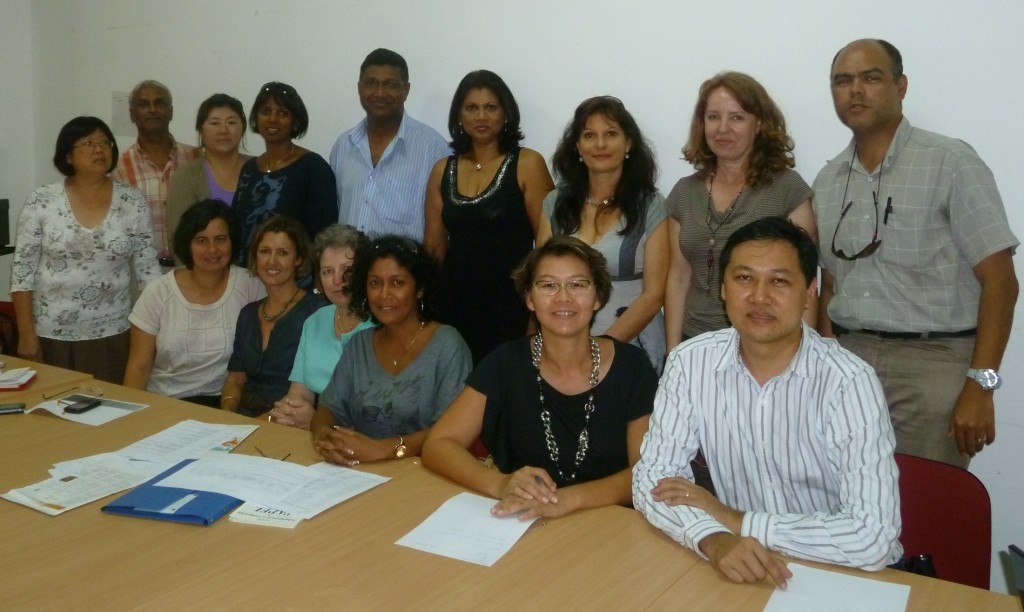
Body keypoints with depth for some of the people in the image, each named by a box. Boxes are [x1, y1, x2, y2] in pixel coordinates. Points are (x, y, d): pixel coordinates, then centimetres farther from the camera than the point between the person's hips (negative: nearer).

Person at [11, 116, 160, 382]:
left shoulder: (133, 202, -1)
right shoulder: (41, 201, -5)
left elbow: (146, 267, 2)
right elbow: (23, 270, -3)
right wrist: (26, 333, -7)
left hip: (112, 335, 1)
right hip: (52, 334, -1)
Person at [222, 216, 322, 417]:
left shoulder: (315, 312, -7)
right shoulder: (248, 313, 15)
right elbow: (235, 380, 14)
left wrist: (258, 422, -19)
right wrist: (226, 418, -5)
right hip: (243, 416, 5)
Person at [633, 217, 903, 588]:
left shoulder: (849, 382, -18)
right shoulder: (690, 363, -7)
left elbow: (873, 538, -24)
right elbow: (652, 477, -7)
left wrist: (735, 520, -19)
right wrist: (713, 539, -25)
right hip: (745, 571, 2)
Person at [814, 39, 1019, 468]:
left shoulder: (950, 162, -6)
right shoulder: (827, 181, 10)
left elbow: (999, 280, -9)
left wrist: (980, 386, -15)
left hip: (933, 363, -4)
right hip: (849, 361, 4)